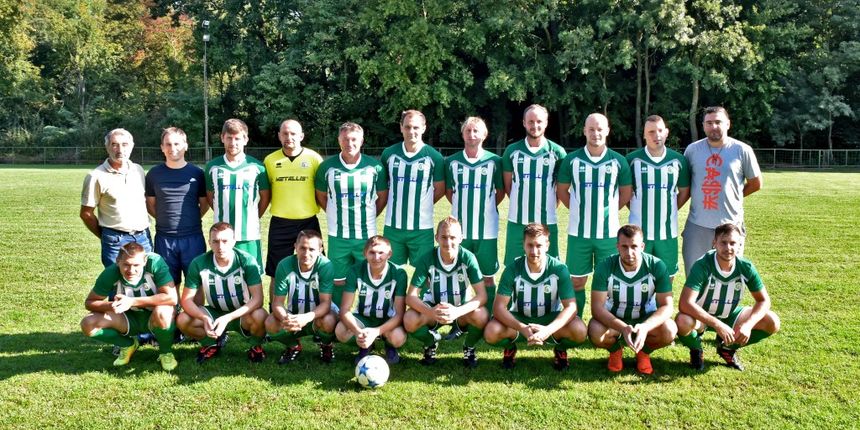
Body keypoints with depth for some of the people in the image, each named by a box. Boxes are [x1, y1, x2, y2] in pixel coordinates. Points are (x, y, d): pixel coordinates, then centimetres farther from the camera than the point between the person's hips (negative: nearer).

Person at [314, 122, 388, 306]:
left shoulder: (374, 166, -4)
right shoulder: (327, 166, -3)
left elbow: (382, 196, 8)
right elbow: (321, 196, 10)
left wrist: (368, 217, 6)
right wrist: (336, 215, 7)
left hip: (367, 235, 0)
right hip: (337, 236, 1)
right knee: (338, 281, 11)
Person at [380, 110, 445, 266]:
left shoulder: (434, 157, -5)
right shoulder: (389, 154, 1)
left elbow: (439, 190, 5)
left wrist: (421, 205, 3)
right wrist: (397, 203, 5)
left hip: (422, 227, -2)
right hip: (393, 226, 2)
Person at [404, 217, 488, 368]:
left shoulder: (468, 258, -19)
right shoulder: (427, 259, -18)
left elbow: (482, 296, -23)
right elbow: (411, 297, -20)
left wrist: (457, 311, -41)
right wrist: (430, 312, -41)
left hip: (462, 311, 0)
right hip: (433, 310, 1)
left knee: (481, 316, -34)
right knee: (409, 320, -31)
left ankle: (469, 347, 2)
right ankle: (430, 342, 6)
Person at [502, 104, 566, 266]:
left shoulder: (557, 152, 1)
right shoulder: (512, 151, 4)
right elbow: (507, 185, 11)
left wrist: (549, 208, 5)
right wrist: (521, 204, 8)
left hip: (547, 222, -1)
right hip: (517, 221, 1)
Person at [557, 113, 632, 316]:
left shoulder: (619, 161, 1)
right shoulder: (572, 160, 1)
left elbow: (626, 193, 12)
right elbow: (562, 191, 10)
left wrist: (608, 210, 8)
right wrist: (579, 210, 5)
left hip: (609, 232, 0)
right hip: (578, 231, 0)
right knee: (577, 282, 7)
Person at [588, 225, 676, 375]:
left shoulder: (656, 266, -20)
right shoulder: (605, 267, -21)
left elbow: (667, 306, -21)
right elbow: (597, 307, -25)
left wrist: (645, 327, -40)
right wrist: (623, 328, -42)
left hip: (646, 319, 1)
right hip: (613, 318, -1)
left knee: (669, 331, -30)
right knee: (596, 332, -33)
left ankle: (644, 351, 5)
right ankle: (615, 350, 5)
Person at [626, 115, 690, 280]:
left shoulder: (678, 160, 2)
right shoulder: (633, 159, -3)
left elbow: (684, 192, 13)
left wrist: (669, 210, 7)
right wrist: (636, 210, 2)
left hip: (668, 232, 2)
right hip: (639, 231, -2)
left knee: (667, 279, 10)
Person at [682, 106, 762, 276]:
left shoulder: (742, 150, -3)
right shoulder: (693, 149, 3)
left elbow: (756, 184, 7)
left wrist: (731, 197, 8)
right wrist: (699, 197, 5)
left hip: (730, 224, -1)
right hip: (697, 225, 2)